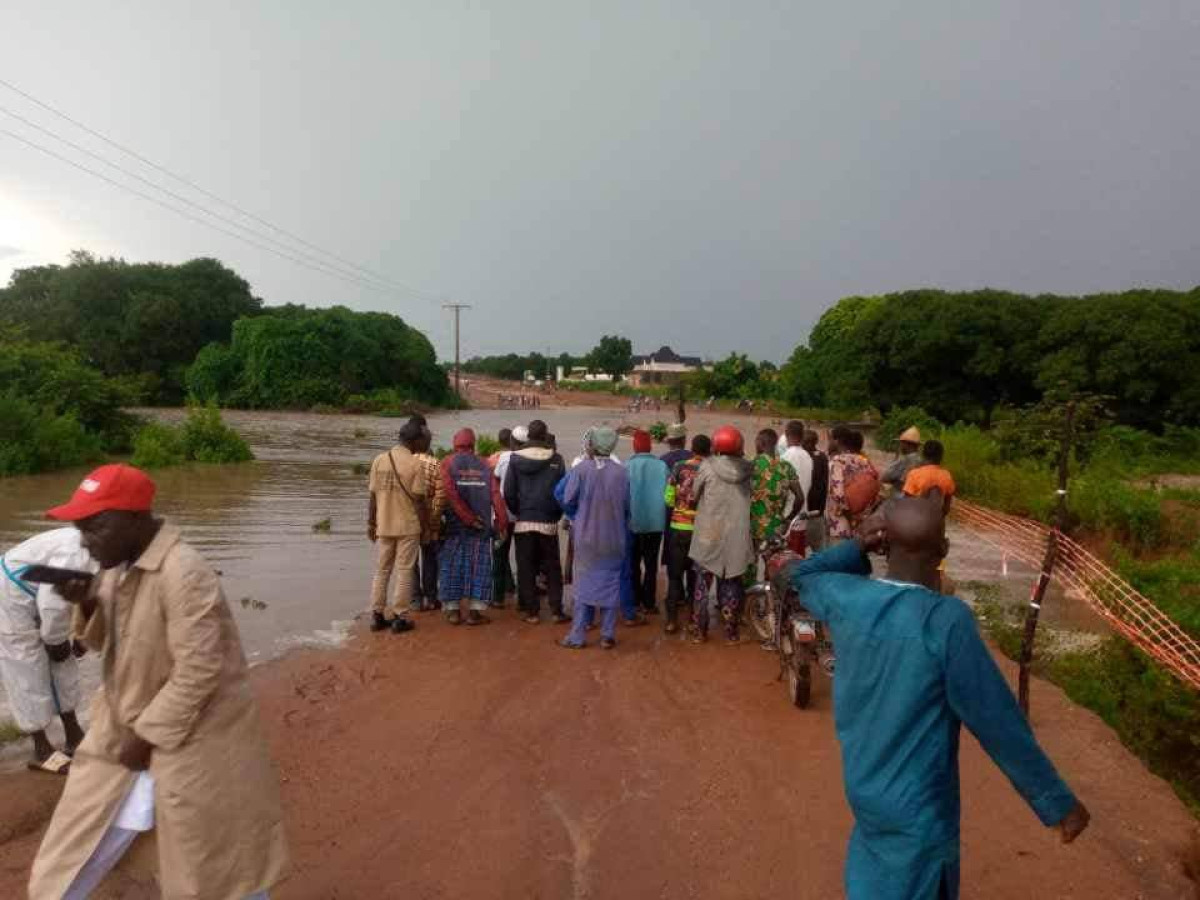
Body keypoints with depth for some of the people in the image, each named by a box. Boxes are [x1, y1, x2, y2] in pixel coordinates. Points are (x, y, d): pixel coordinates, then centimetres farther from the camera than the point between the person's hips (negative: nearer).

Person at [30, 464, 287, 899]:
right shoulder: (118, 567, 1)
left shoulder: (183, 573, -27)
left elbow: (198, 673, -26)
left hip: (190, 742, -8)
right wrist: (86, 605, -7)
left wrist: (147, 735, -16)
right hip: (123, 729, 8)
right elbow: (109, 644, 13)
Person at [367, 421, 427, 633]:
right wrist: (424, 525, 0)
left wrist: (371, 523, 10)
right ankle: (399, 617, 9)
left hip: (384, 526, 4)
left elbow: (373, 495, 2)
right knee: (404, 572, 5)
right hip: (408, 526, -4)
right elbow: (418, 500, -12)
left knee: (381, 570, 15)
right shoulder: (415, 464, -13)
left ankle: (377, 615, 18)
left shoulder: (379, 460, -1)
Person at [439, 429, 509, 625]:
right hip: (481, 526, 1)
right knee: (479, 565, 6)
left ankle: (453, 609, 11)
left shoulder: (448, 463, 0)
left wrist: (467, 518, -11)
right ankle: (475, 611, 5)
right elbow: (495, 494, -4)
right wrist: (502, 522, -4)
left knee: (453, 566, 8)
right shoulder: (483, 465, 4)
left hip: (456, 524, 0)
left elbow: (451, 493, -13)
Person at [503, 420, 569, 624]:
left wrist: (518, 512, 11)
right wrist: (556, 514, 9)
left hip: (523, 522, 0)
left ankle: (532, 611, 10)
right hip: (548, 523, 0)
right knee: (552, 568, 10)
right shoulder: (556, 459, -5)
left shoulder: (515, 459, -3)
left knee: (526, 568, 8)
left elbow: (508, 492, -3)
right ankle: (557, 610, 9)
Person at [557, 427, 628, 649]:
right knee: (611, 585, 12)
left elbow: (567, 500, -7)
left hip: (587, 537, -1)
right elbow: (627, 506, -1)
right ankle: (608, 635, 16)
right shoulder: (622, 472, -9)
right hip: (614, 539, 1)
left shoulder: (580, 469, -14)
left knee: (584, 584, 10)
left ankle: (578, 636, 13)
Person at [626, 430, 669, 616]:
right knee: (651, 563, 12)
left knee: (634, 563, 16)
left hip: (634, 522, -1)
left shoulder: (628, 467, -12)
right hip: (656, 522, 1)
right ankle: (649, 603, 13)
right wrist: (664, 517, 12)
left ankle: (635, 600, 20)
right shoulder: (662, 466, -8)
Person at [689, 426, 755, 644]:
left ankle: (699, 631, 15)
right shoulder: (748, 469, -2)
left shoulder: (708, 467, -9)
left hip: (709, 535, -2)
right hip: (736, 536, 2)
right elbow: (753, 499, 3)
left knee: (703, 583, 10)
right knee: (731, 584, 13)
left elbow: (694, 495, -3)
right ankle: (731, 632, 18)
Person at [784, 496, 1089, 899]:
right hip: (919, 808, -5)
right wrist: (1058, 802, -6)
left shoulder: (846, 598, -13)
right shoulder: (946, 620, -27)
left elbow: (801, 575, 11)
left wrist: (856, 546, -6)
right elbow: (997, 722, -20)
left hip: (862, 787, 5)